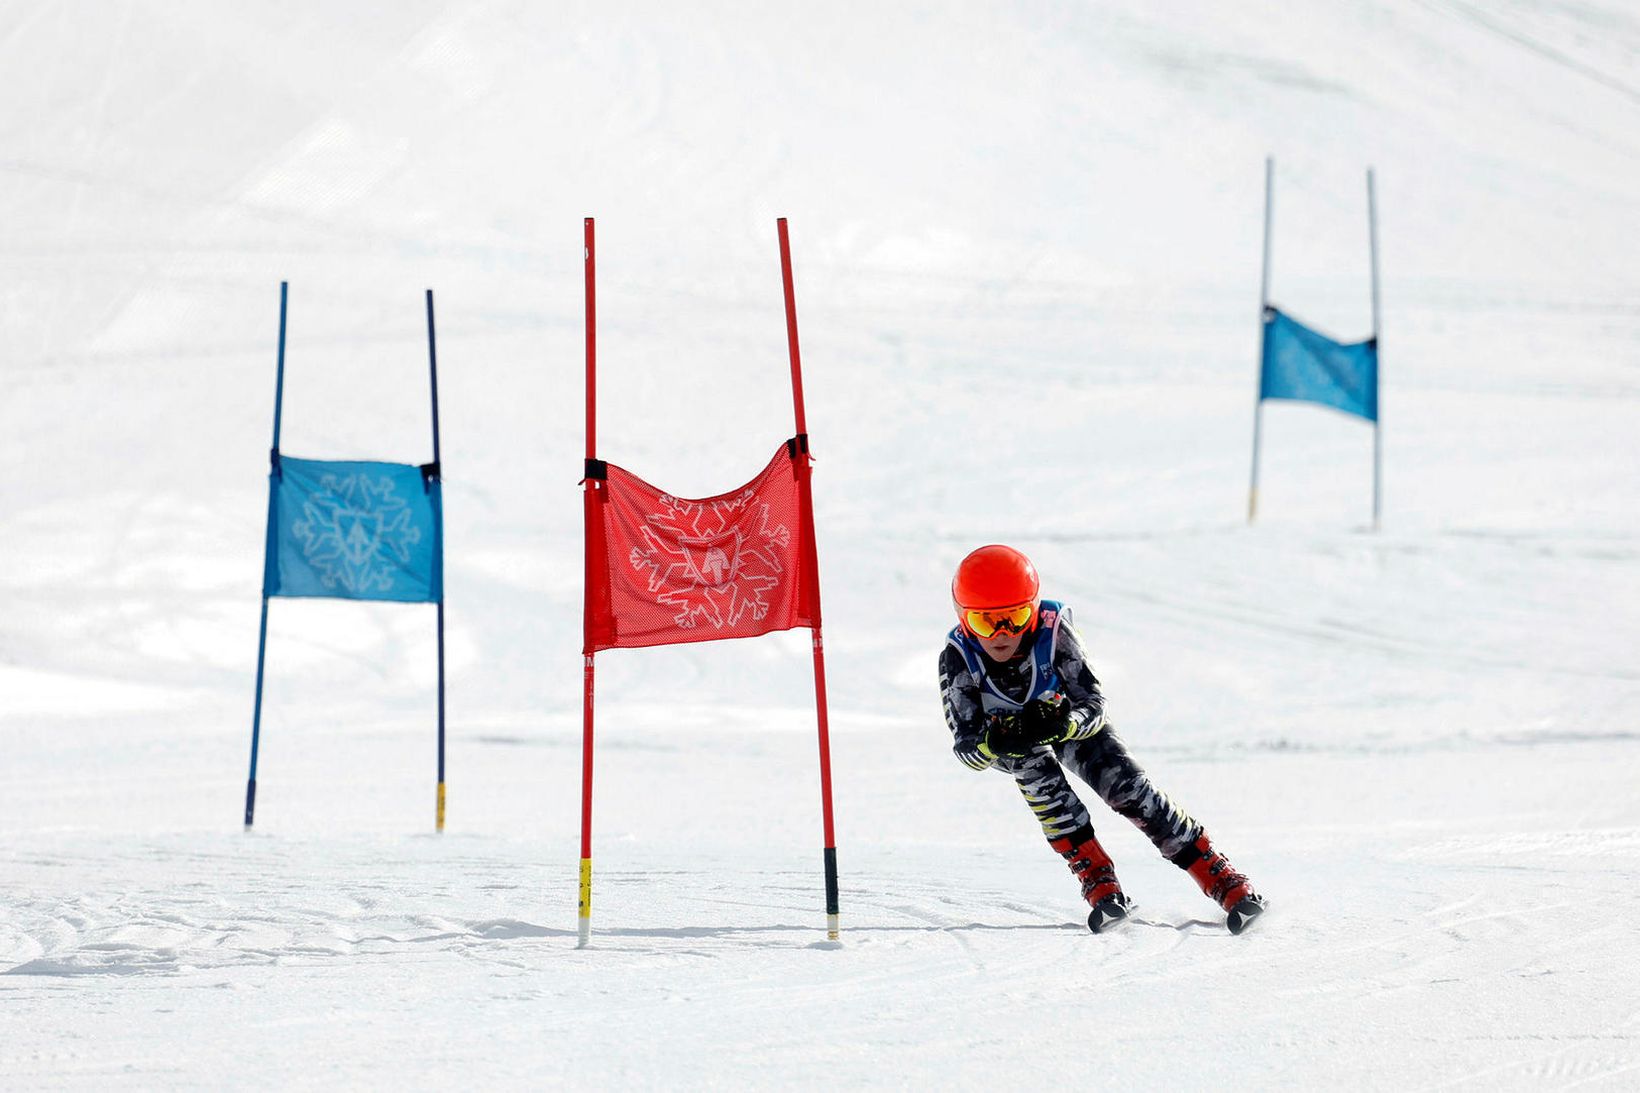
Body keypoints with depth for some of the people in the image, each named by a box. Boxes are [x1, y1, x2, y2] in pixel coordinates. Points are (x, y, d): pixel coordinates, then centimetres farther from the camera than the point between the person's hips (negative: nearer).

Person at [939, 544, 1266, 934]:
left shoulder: (1053, 630, -34)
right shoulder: (958, 657, -33)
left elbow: (1094, 707, -32)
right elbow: (966, 747, -32)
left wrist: (1063, 723, -54)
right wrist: (995, 743, -55)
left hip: (1065, 717, 0)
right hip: (998, 733, 0)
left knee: (1126, 785, -19)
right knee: (1035, 763, -33)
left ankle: (1222, 879, -12)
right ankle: (1096, 876, -28)